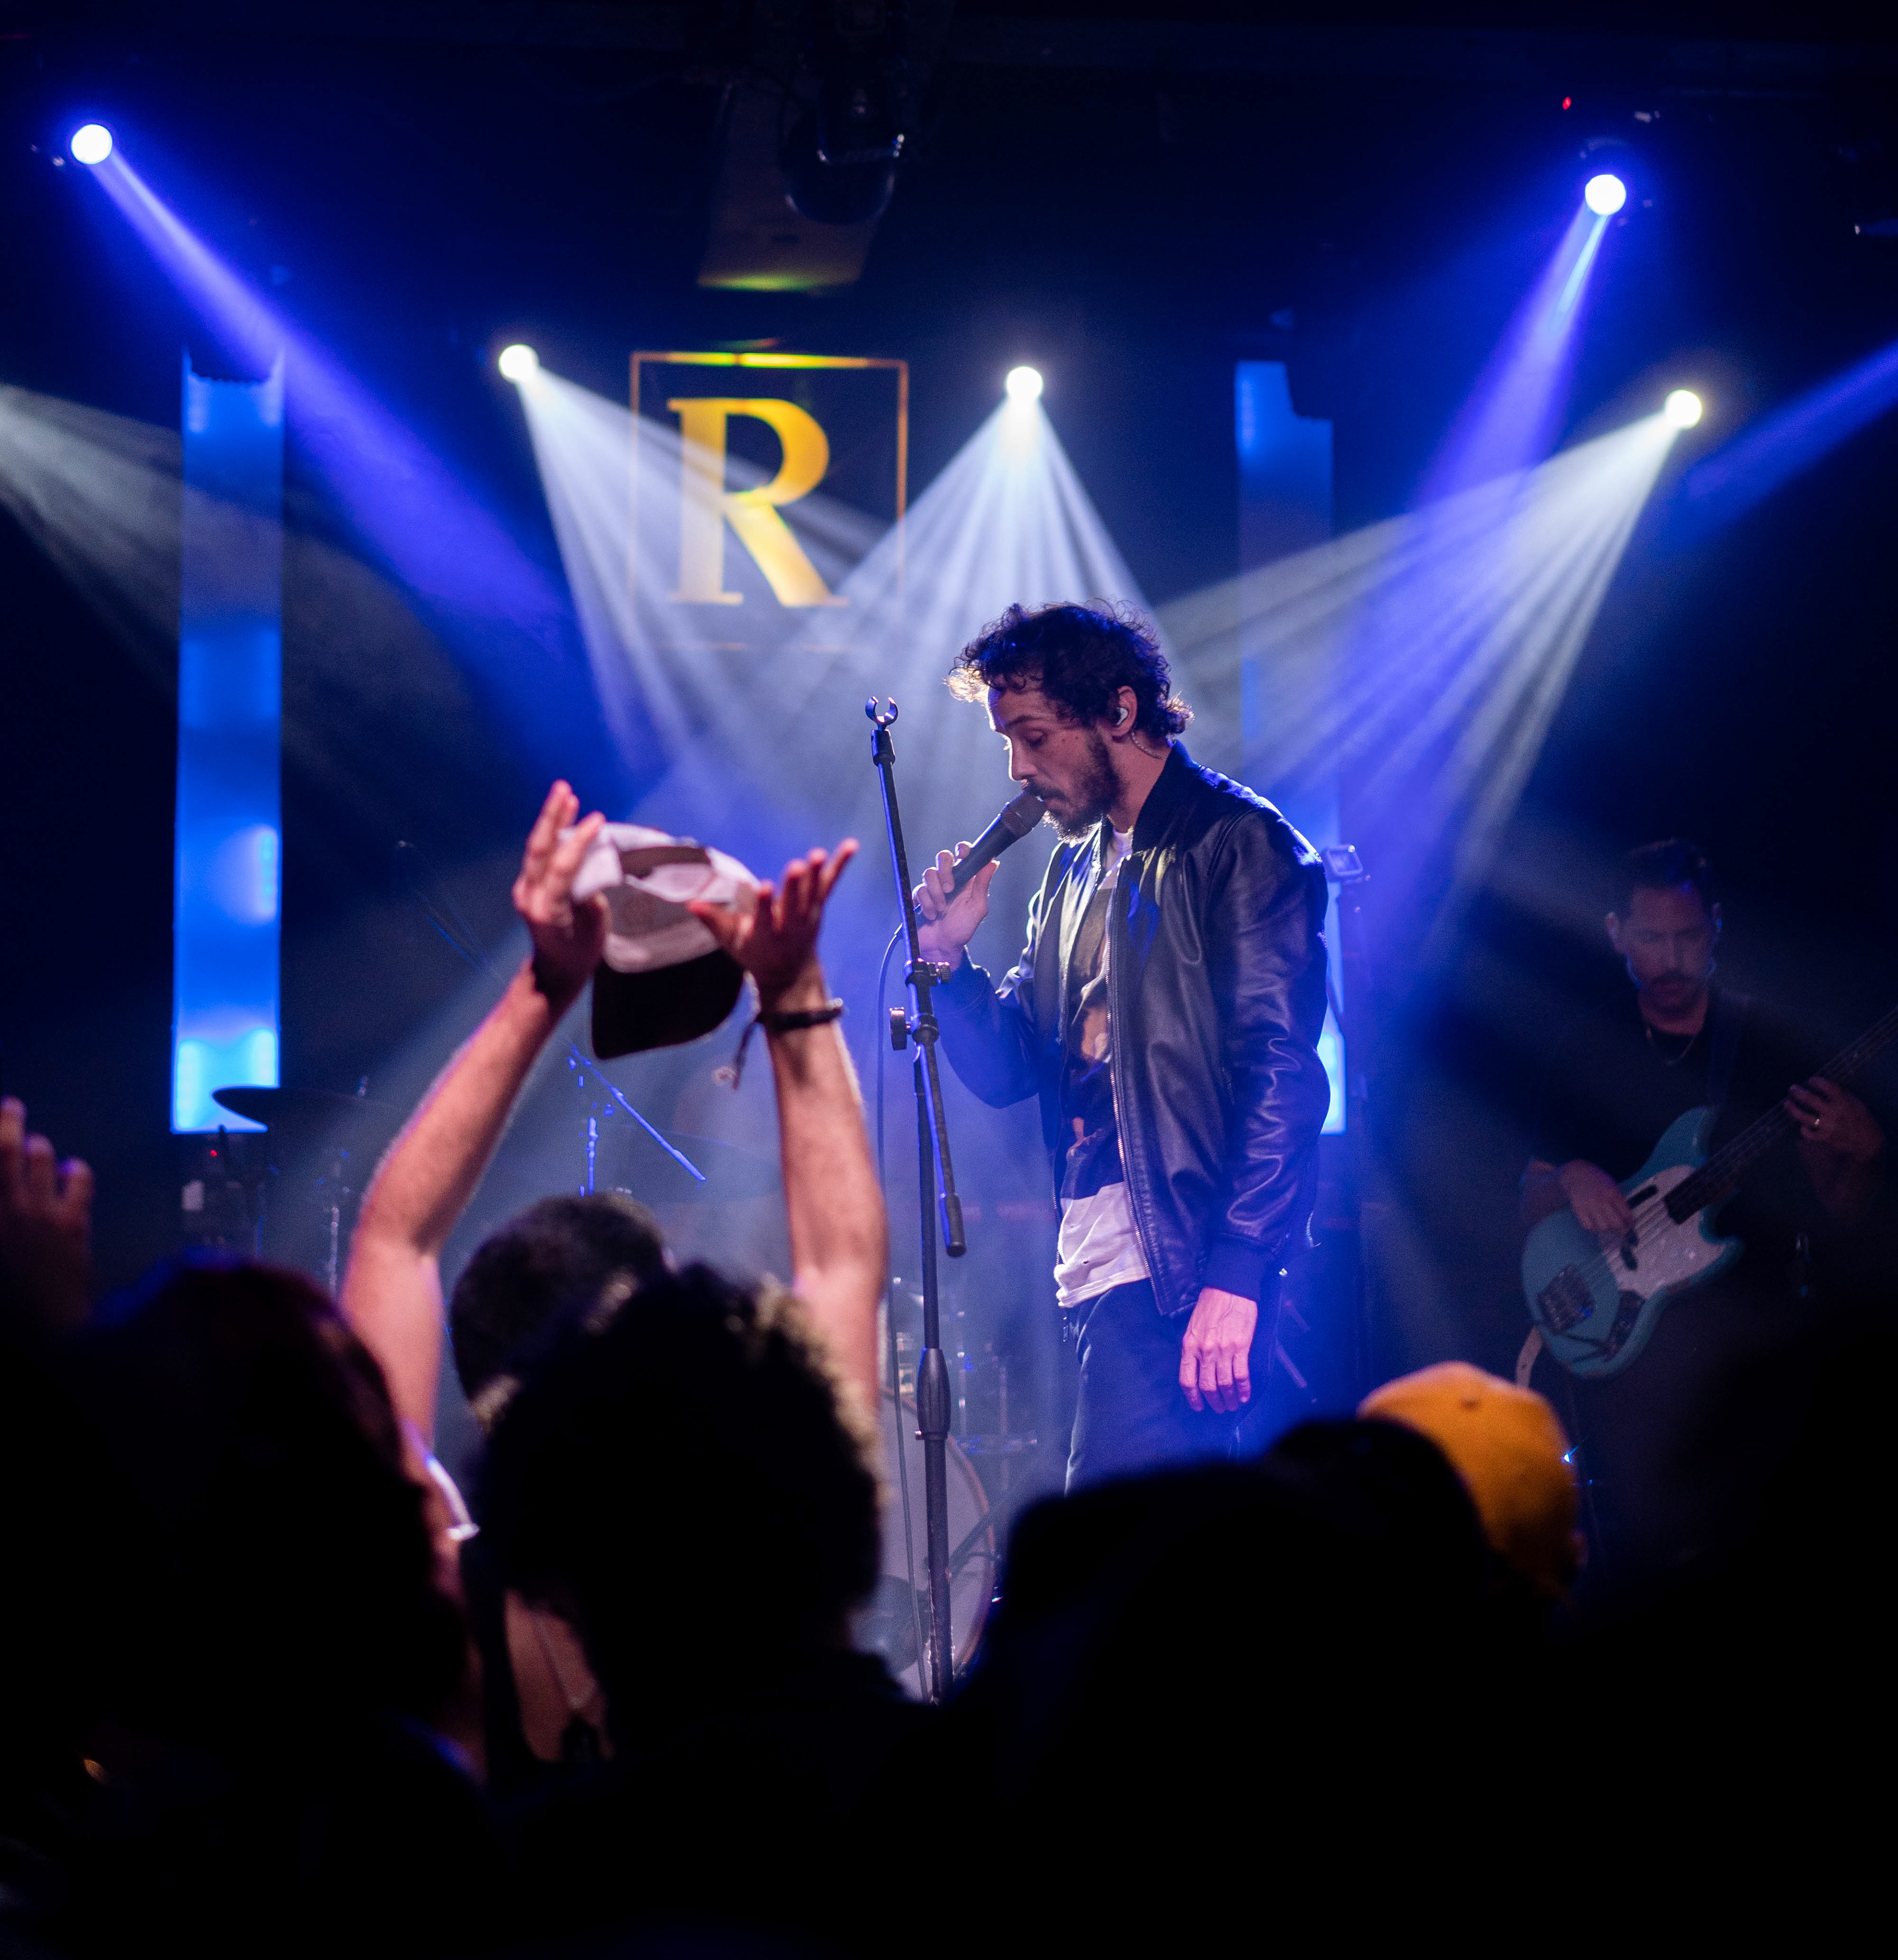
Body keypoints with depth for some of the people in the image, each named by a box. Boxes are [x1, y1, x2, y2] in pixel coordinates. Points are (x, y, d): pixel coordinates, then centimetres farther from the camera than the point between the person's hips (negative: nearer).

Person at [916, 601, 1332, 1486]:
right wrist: (952, 962, 1)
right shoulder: (1076, 867, 20)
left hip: (1180, 1269, -8)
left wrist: (1233, 1274, -21)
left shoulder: (1240, 845, -5)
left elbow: (1281, 1073, -14)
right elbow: (1011, 1069, 20)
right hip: (1096, 1267, 8)